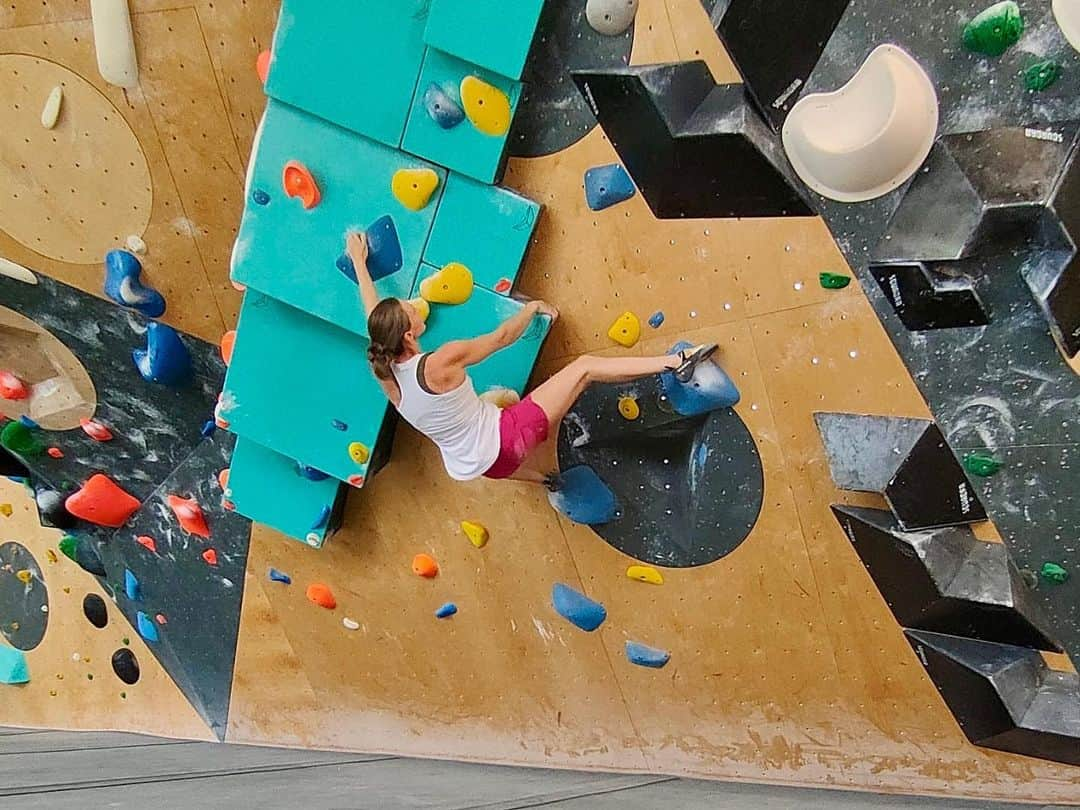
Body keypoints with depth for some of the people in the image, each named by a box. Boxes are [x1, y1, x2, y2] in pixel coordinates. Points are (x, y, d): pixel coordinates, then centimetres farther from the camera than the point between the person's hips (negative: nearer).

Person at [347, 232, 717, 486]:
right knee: (584, 366, -2)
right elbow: (502, 336, -12)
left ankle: (543, 477, 69)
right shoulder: (442, 362, -25)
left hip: (469, 466, 7)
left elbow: (375, 316, 11)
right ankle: (678, 362, 4)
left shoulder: (385, 372, -6)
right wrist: (532, 307, 8)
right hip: (504, 440, -7)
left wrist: (359, 261, 23)